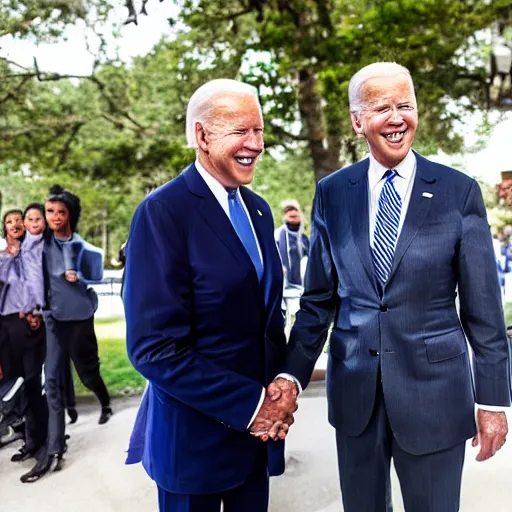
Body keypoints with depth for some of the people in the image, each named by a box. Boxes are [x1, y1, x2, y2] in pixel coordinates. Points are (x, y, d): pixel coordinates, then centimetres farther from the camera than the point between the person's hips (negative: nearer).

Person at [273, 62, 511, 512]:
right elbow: (318, 299, 2)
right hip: (353, 389, 2)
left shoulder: (459, 191, -6)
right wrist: (292, 374, -4)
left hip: (433, 387, -1)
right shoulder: (332, 193, -1)